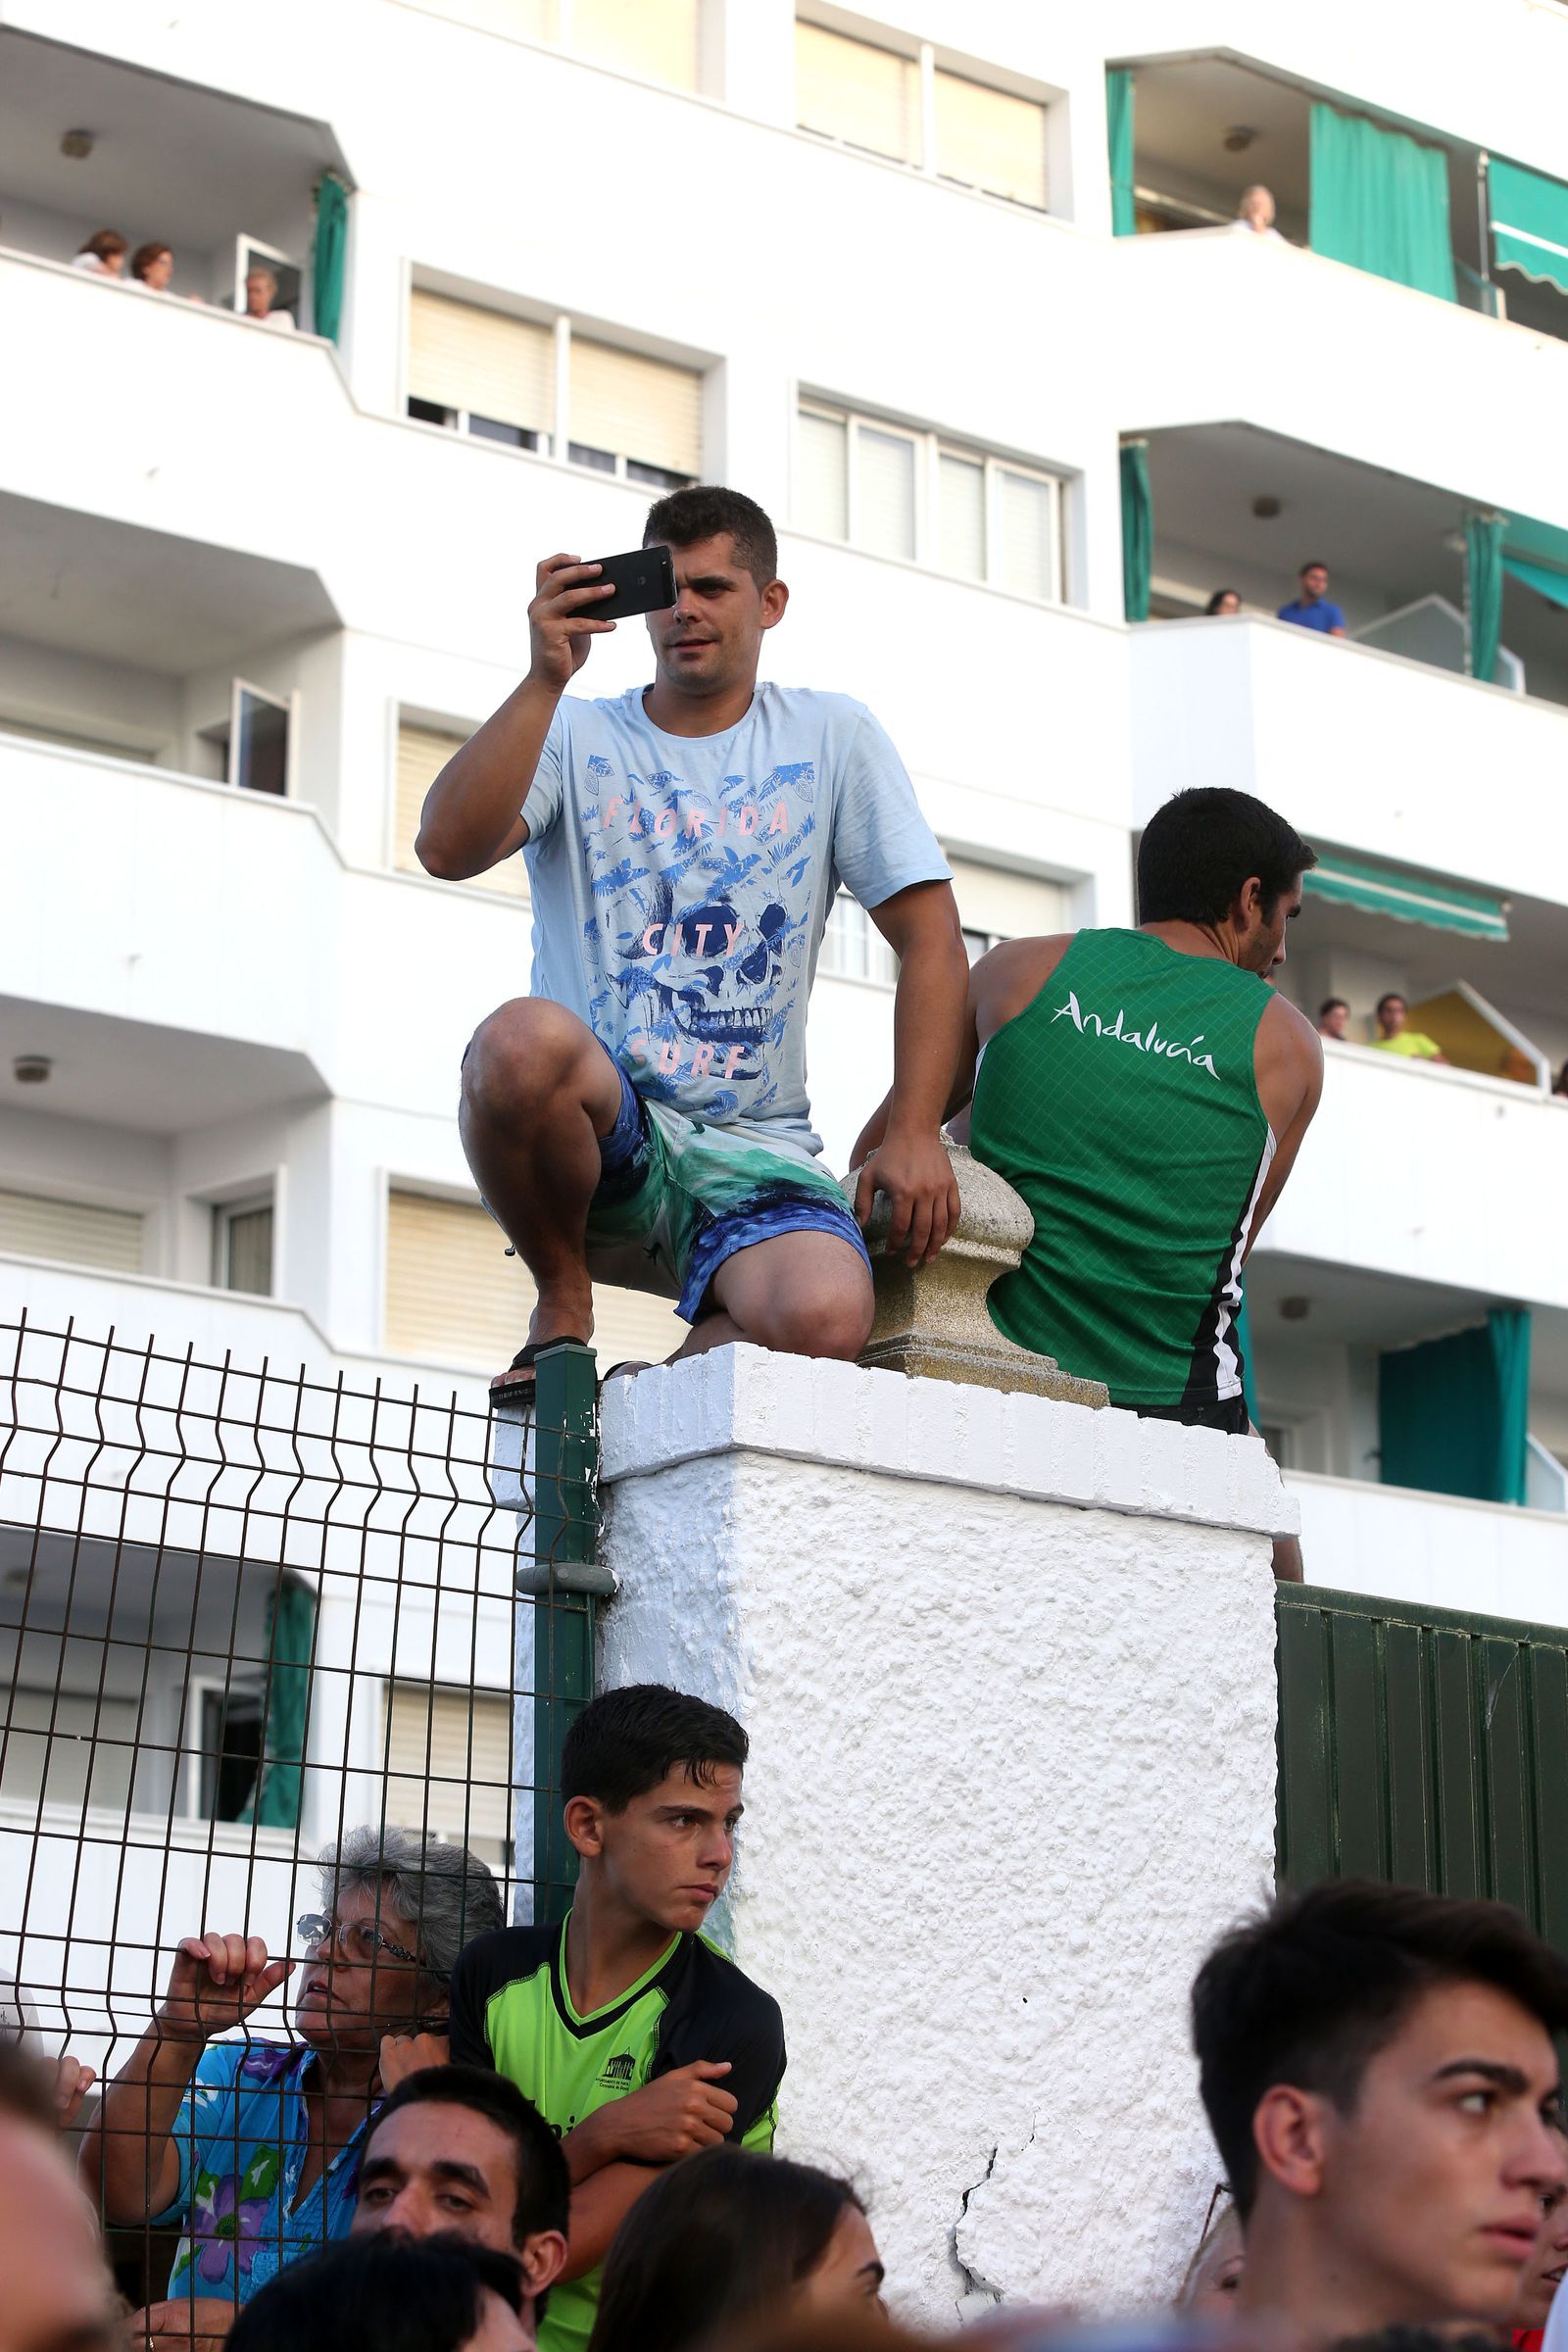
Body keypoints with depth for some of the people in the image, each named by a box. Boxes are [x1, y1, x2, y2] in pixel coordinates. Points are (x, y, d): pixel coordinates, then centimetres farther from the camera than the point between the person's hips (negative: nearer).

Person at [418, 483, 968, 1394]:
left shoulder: (832, 737, 11)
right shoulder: (576, 736, 8)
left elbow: (932, 941, 7)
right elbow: (447, 849, -11)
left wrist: (915, 1133, -4)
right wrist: (547, 679, -18)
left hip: (751, 1151, 0)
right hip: (596, 1127, 0)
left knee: (826, 1318, -34)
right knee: (526, 1037, -37)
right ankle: (563, 1307, -9)